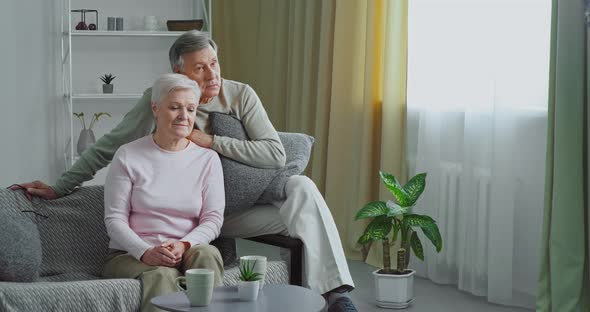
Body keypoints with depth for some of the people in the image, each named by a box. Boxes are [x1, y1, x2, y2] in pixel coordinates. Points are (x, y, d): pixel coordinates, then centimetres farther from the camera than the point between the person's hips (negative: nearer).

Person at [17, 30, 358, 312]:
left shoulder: (241, 95, -6)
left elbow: (276, 154, -14)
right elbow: (108, 147, -2)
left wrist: (211, 142, -18)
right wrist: (58, 189, -3)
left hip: (245, 203, 2)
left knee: (301, 187, -25)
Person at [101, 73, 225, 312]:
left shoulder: (208, 159, 9)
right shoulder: (128, 156, 2)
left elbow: (213, 219, 2)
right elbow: (114, 219, -2)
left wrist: (184, 245, -19)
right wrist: (145, 252, -20)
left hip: (188, 254, 2)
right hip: (131, 255, -2)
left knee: (206, 253, -33)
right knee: (161, 275, -36)